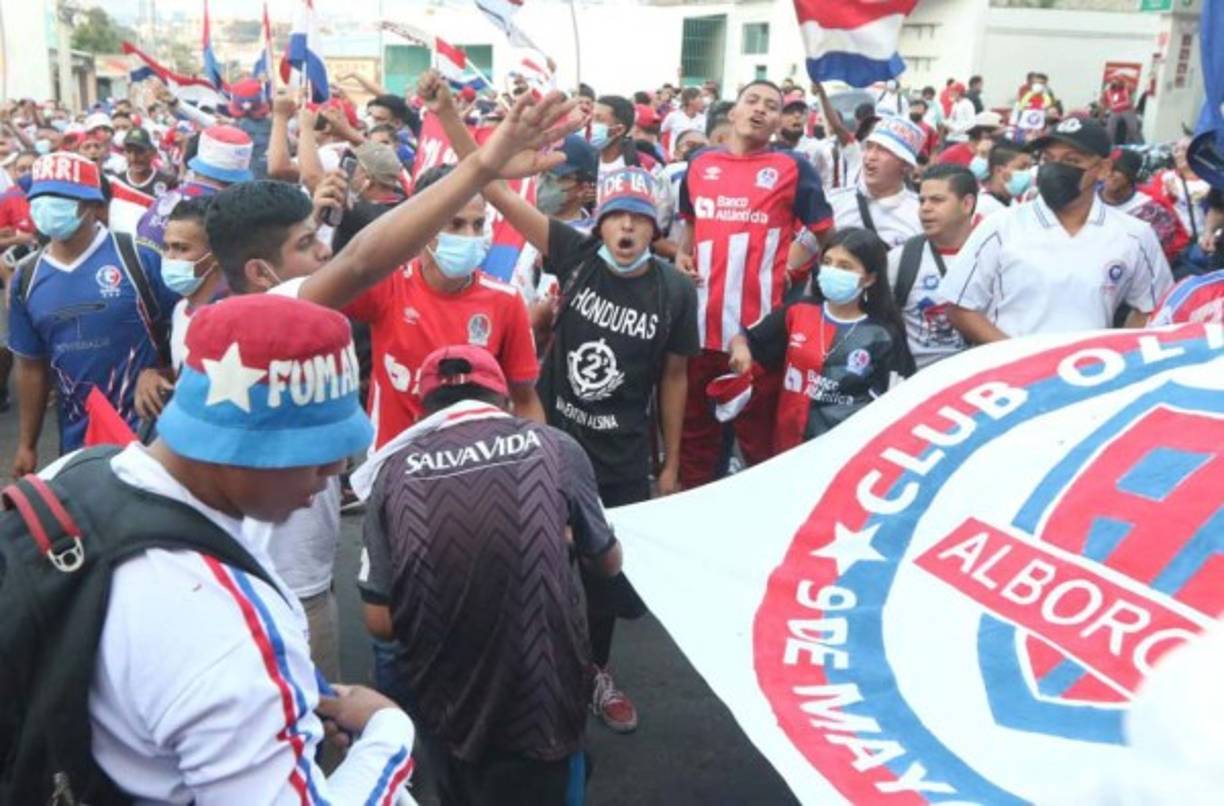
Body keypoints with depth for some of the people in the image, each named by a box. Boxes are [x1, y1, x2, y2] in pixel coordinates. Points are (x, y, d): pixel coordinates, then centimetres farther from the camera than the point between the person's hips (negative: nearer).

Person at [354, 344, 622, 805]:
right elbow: (608, 564, 9)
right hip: (542, 705, -1)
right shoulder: (555, 447, -5)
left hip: (445, 711, 1)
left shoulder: (394, 470, -6)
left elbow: (380, 622, -4)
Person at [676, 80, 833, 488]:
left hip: (759, 321, -4)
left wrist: (790, 266, -4)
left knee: (759, 429, 5)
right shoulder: (700, 163, 13)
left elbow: (821, 228, 7)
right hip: (701, 316, 4)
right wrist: (683, 254, 10)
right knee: (695, 424, 15)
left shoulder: (793, 168, 2)